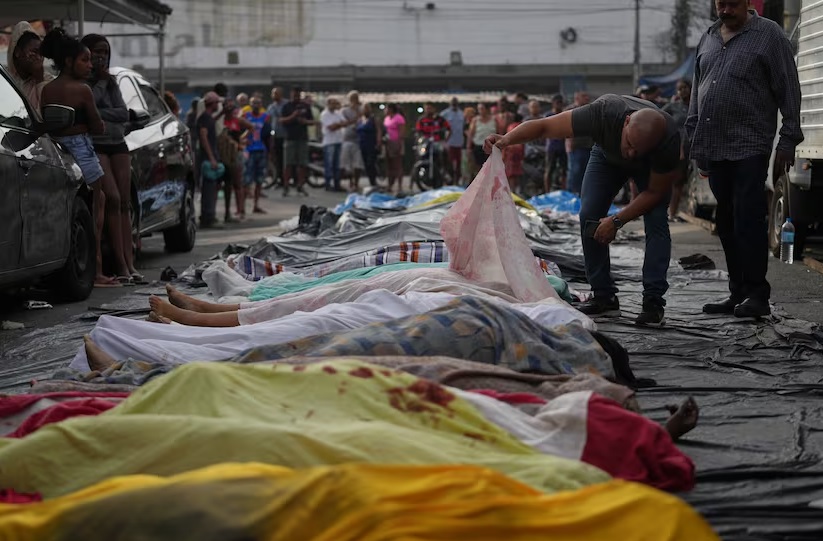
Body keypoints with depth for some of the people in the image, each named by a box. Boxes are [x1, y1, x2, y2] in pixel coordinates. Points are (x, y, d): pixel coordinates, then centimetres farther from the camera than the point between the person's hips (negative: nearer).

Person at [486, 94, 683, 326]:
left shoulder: (670, 141, -42)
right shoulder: (603, 113, -44)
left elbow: (655, 192, -25)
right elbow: (543, 126, -38)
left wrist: (617, 221, -28)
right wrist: (507, 139, -54)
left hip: (651, 166, -1)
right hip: (607, 155, 1)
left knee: (656, 219, -21)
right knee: (589, 216, -12)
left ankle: (653, 302, -17)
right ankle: (604, 297, -3)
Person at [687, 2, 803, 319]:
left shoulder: (769, 36, 0)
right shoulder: (708, 39, 18)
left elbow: (789, 91, -2)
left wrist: (788, 141, -7)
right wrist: (693, 135, 19)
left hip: (749, 148, -6)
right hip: (714, 147, 6)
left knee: (749, 220, -11)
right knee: (727, 224, 7)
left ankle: (756, 295, -7)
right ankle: (738, 293, 12)